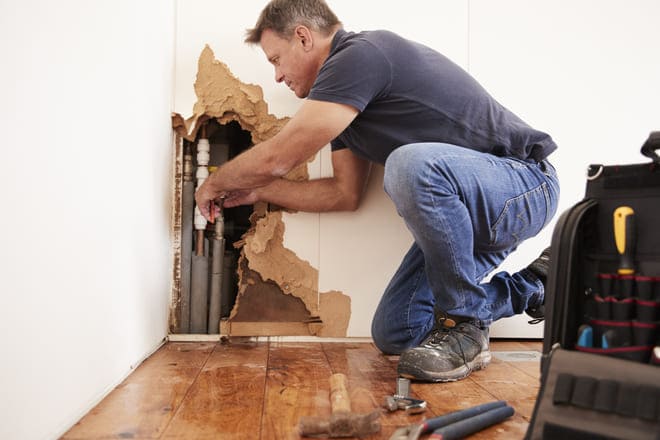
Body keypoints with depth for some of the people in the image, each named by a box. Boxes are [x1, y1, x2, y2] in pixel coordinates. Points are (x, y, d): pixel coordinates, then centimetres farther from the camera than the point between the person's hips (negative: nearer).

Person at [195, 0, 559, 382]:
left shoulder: (362, 54, -19)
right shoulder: (345, 101, 12)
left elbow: (275, 158, -19)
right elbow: (345, 193, 15)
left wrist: (215, 184, 1)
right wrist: (256, 192, 18)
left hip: (526, 183, -9)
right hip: (465, 210, 9)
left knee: (413, 164, -39)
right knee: (394, 334, 3)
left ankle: (464, 326, -17)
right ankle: (531, 287, 17)